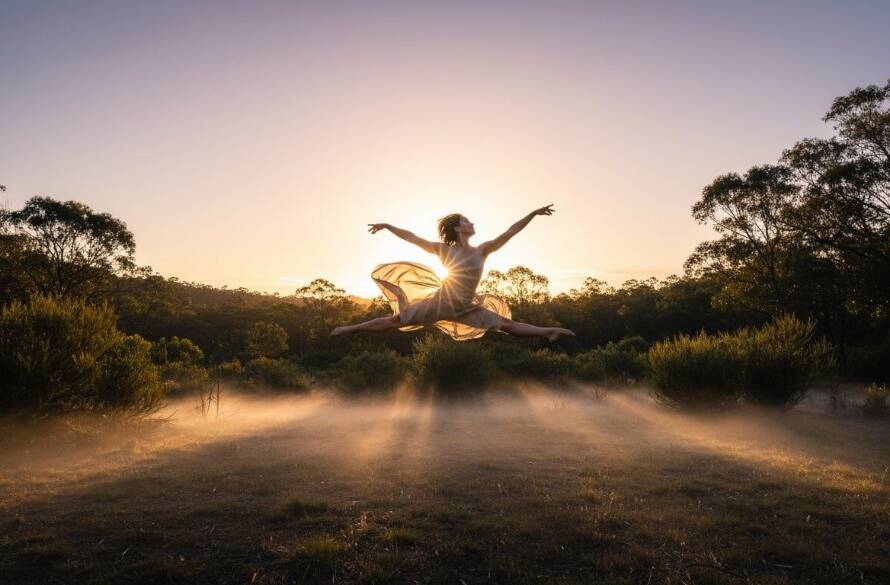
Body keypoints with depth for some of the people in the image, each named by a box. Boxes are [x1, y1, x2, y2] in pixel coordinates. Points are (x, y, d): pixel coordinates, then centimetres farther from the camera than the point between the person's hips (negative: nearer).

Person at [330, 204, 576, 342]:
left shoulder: (482, 250, -1)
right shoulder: (444, 250, -7)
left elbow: (510, 232, -2)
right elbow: (413, 238, 0)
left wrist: (533, 213, -3)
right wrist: (388, 225, 3)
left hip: (466, 309, 2)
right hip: (439, 303, -2)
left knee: (506, 324, -3)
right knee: (395, 320, -2)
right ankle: (350, 329, 9)